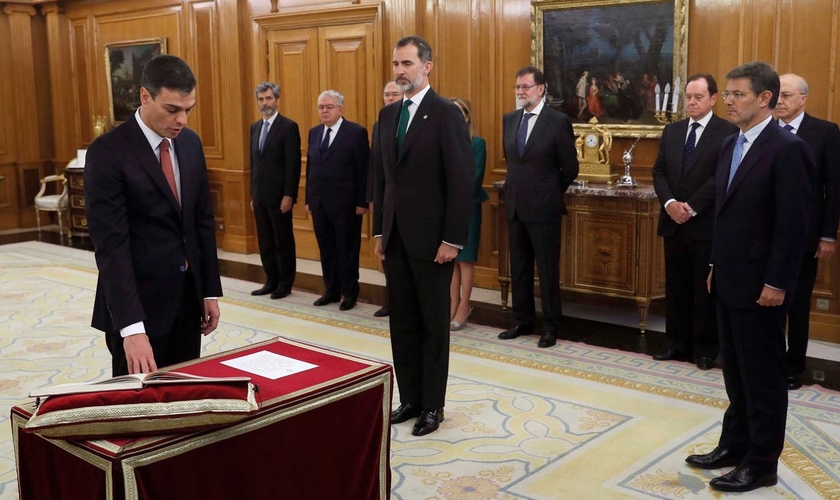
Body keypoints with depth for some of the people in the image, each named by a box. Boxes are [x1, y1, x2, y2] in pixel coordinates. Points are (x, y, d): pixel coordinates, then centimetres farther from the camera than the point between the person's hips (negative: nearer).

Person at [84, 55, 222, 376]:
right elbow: (110, 245, -22)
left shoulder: (190, 143, 4)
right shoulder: (107, 153, -16)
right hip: (138, 303, -6)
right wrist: (131, 326, -29)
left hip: (188, 296, 6)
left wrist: (210, 290, 9)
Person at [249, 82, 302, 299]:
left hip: (279, 195, -7)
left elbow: (293, 165, -13)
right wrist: (253, 194, 14)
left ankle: (285, 284, 12)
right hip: (260, 196, 7)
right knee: (265, 242, 11)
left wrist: (289, 195, -18)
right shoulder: (255, 127, 13)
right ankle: (272, 281, 21)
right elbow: (254, 163, 16)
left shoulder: (289, 127, -8)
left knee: (283, 241, 2)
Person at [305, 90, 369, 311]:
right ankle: (332, 290, 23)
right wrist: (308, 199, 11)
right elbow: (310, 167, 14)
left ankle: (349, 293, 15)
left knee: (347, 250, 4)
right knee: (326, 249, 12)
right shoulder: (314, 133, 12)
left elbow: (364, 170, -9)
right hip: (319, 202, 6)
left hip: (345, 203, -6)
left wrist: (362, 202, -12)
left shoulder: (356, 132, -7)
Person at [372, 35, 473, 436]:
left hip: (431, 238, -6)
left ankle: (432, 406, 17)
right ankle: (410, 398, 24)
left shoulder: (446, 114, -10)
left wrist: (453, 240, -15)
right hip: (395, 237, 6)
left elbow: (461, 181, -13)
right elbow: (380, 176, 14)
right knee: (402, 322, 12)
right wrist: (379, 231, 11)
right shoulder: (388, 115, 11)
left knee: (433, 324, 5)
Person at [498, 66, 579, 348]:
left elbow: (570, 168, -5)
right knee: (519, 268, 13)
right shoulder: (509, 119, 8)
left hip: (543, 208, -6)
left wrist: (550, 193, 5)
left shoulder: (558, 121, -10)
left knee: (547, 269, 3)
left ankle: (550, 327, 14)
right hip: (515, 206, 6)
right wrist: (519, 186, 14)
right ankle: (523, 321, 25)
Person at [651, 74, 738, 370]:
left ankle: (706, 348, 14)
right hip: (674, 222, 5)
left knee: (706, 289, 4)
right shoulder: (671, 131, 12)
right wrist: (669, 203, -9)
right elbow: (659, 172, 7)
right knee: (676, 287, 11)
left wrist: (692, 207, -17)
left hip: (707, 224, -5)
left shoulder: (728, 132, -6)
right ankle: (677, 343, 20)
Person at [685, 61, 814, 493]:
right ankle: (734, 445, 29)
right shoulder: (731, 145, 11)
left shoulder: (787, 148, -15)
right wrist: (716, 266, 14)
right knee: (736, 372, 17)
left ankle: (761, 463, 16)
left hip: (760, 285, -8)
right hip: (729, 281, 8)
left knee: (763, 376, 4)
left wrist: (776, 283, -18)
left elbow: (793, 223, -18)